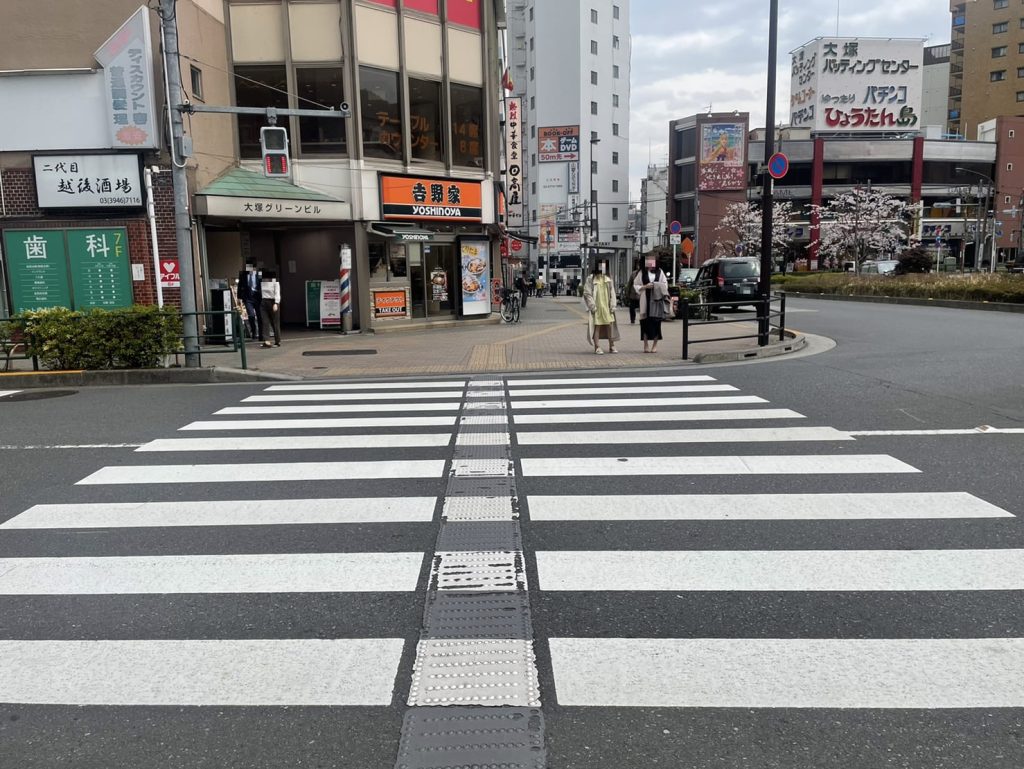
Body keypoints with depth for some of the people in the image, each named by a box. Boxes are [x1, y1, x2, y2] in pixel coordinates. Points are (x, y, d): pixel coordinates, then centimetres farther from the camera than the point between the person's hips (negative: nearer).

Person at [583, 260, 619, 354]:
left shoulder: (608, 279, 12)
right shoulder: (591, 278, -2)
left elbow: (612, 293, 13)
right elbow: (587, 293, -6)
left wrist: (612, 306, 4)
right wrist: (592, 306, -13)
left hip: (607, 307, 4)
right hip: (597, 308, -4)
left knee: (610, 325, 4)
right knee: (597, 326, -1)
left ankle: (611, 346, 16)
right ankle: (596, 347, 6)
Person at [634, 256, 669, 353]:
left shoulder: (660, 272, 7)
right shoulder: (642, 273, 5)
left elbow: (665, 284, 10)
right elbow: (635, 285, 6)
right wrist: (645, 287, -9)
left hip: (657, 300, 0)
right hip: (645, 300, 0)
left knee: (656, 322, 1)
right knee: (645, 322, 0)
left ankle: (655, 345, 9)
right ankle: (645, 345, 7)